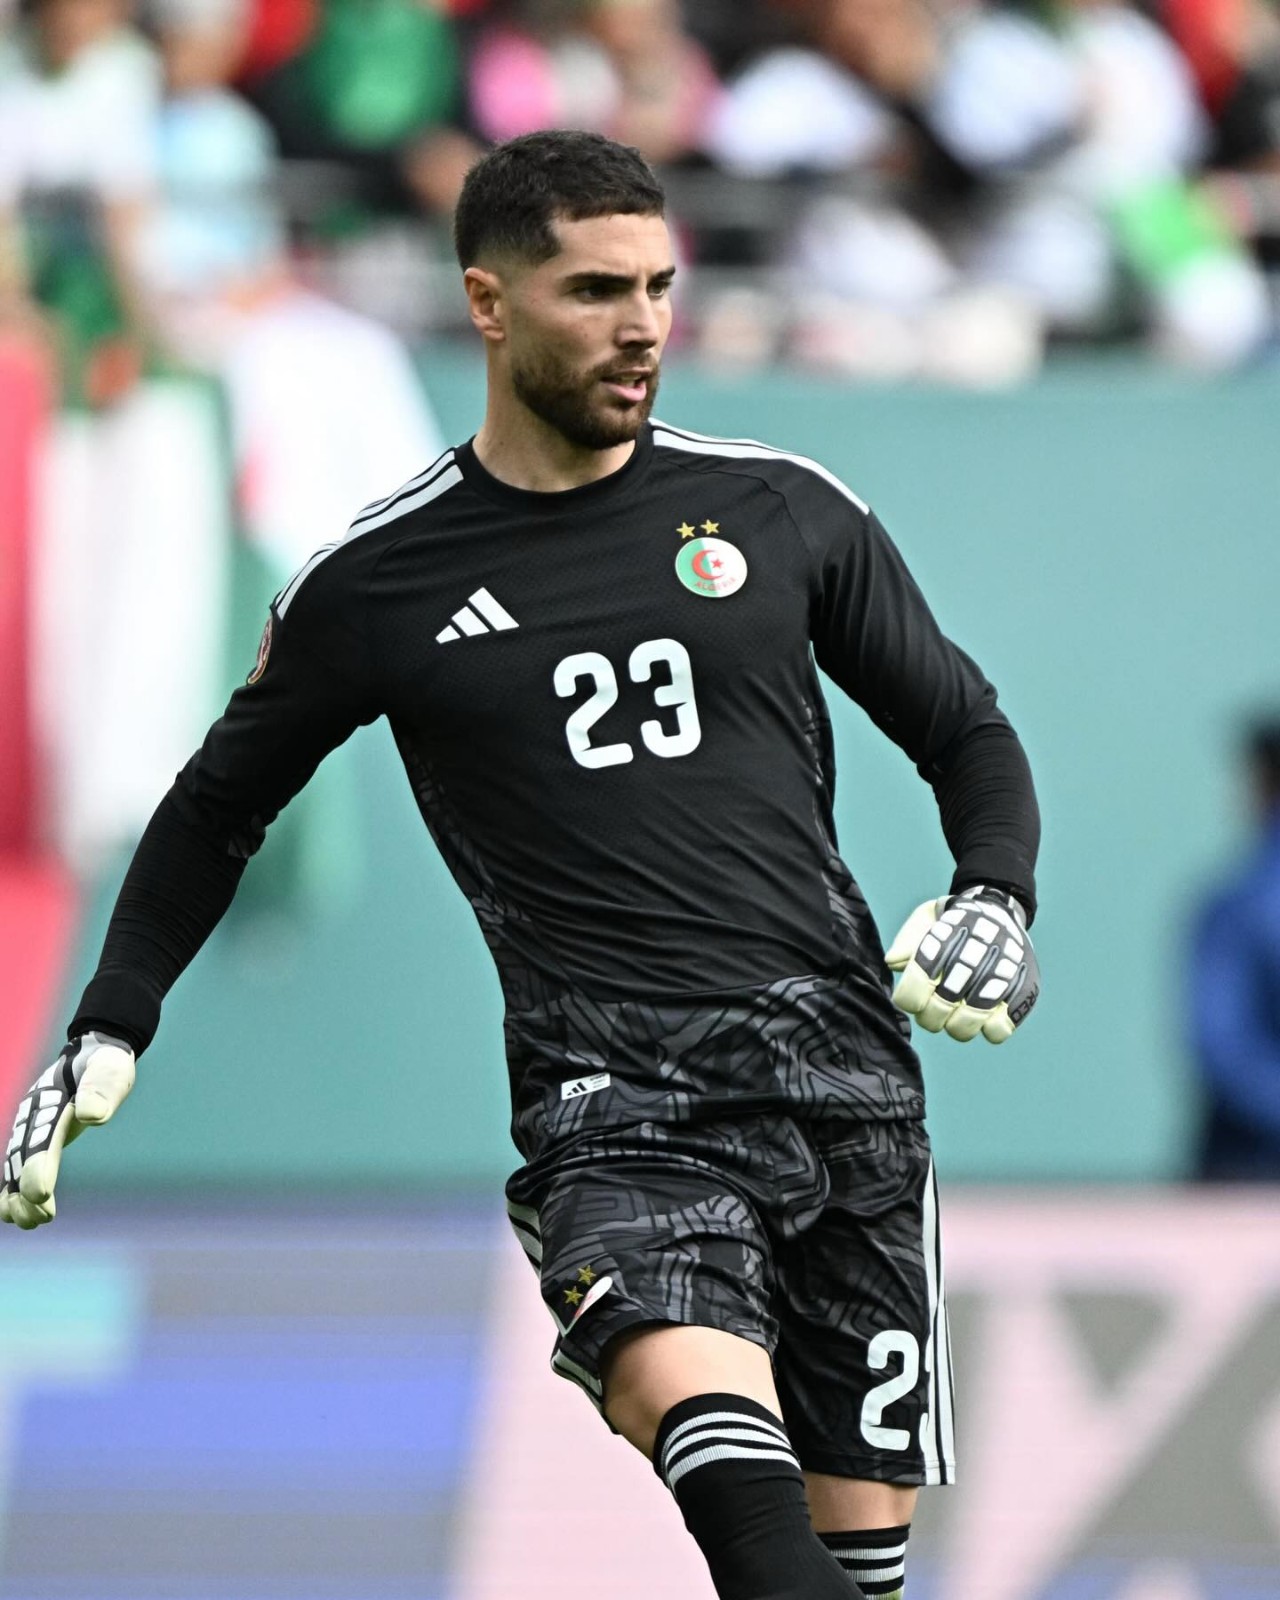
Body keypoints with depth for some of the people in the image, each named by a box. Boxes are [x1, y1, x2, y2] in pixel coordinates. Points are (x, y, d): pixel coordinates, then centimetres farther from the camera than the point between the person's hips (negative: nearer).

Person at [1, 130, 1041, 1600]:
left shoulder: (783, 513, 8)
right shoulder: (376, 583, 5)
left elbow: (965, 732, 19)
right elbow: (217, 811, 21)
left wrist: (994, 904, 0)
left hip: (845, 1076, 3)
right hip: (613, 1092, -3)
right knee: (705, 1415, -32)